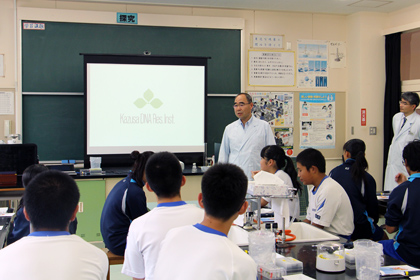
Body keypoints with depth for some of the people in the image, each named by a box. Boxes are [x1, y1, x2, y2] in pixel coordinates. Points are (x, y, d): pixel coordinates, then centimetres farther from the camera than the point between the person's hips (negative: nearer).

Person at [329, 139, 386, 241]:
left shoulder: (334, 172, 0)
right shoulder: (367, 178, -8)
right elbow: (372, 206, -1)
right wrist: (373, 221, 20)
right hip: (359, 228, -4)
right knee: (384, 238, 21)